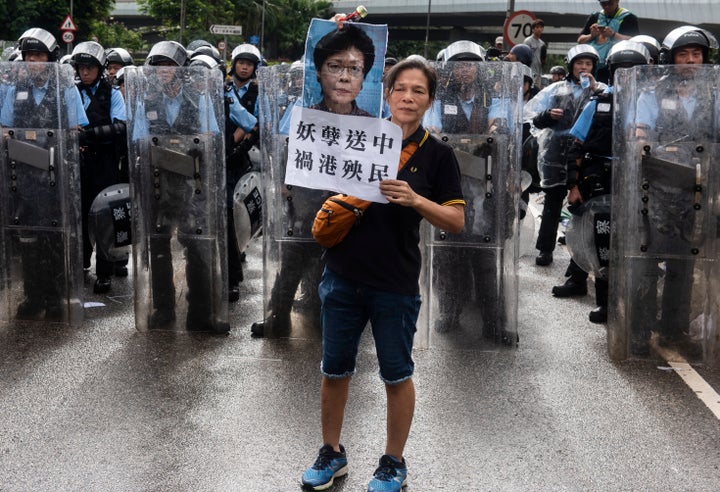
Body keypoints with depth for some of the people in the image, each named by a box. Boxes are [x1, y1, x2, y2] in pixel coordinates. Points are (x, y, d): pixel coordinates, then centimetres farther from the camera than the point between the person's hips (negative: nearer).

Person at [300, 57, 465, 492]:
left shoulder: (438, 155, -3)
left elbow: (456, 221, -5)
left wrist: (414, 199, -22)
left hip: (396, 284, -3)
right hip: (343, 276, 3)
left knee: (396, 375, 9)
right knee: (335, 370, 12)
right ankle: (332, 454, 30)